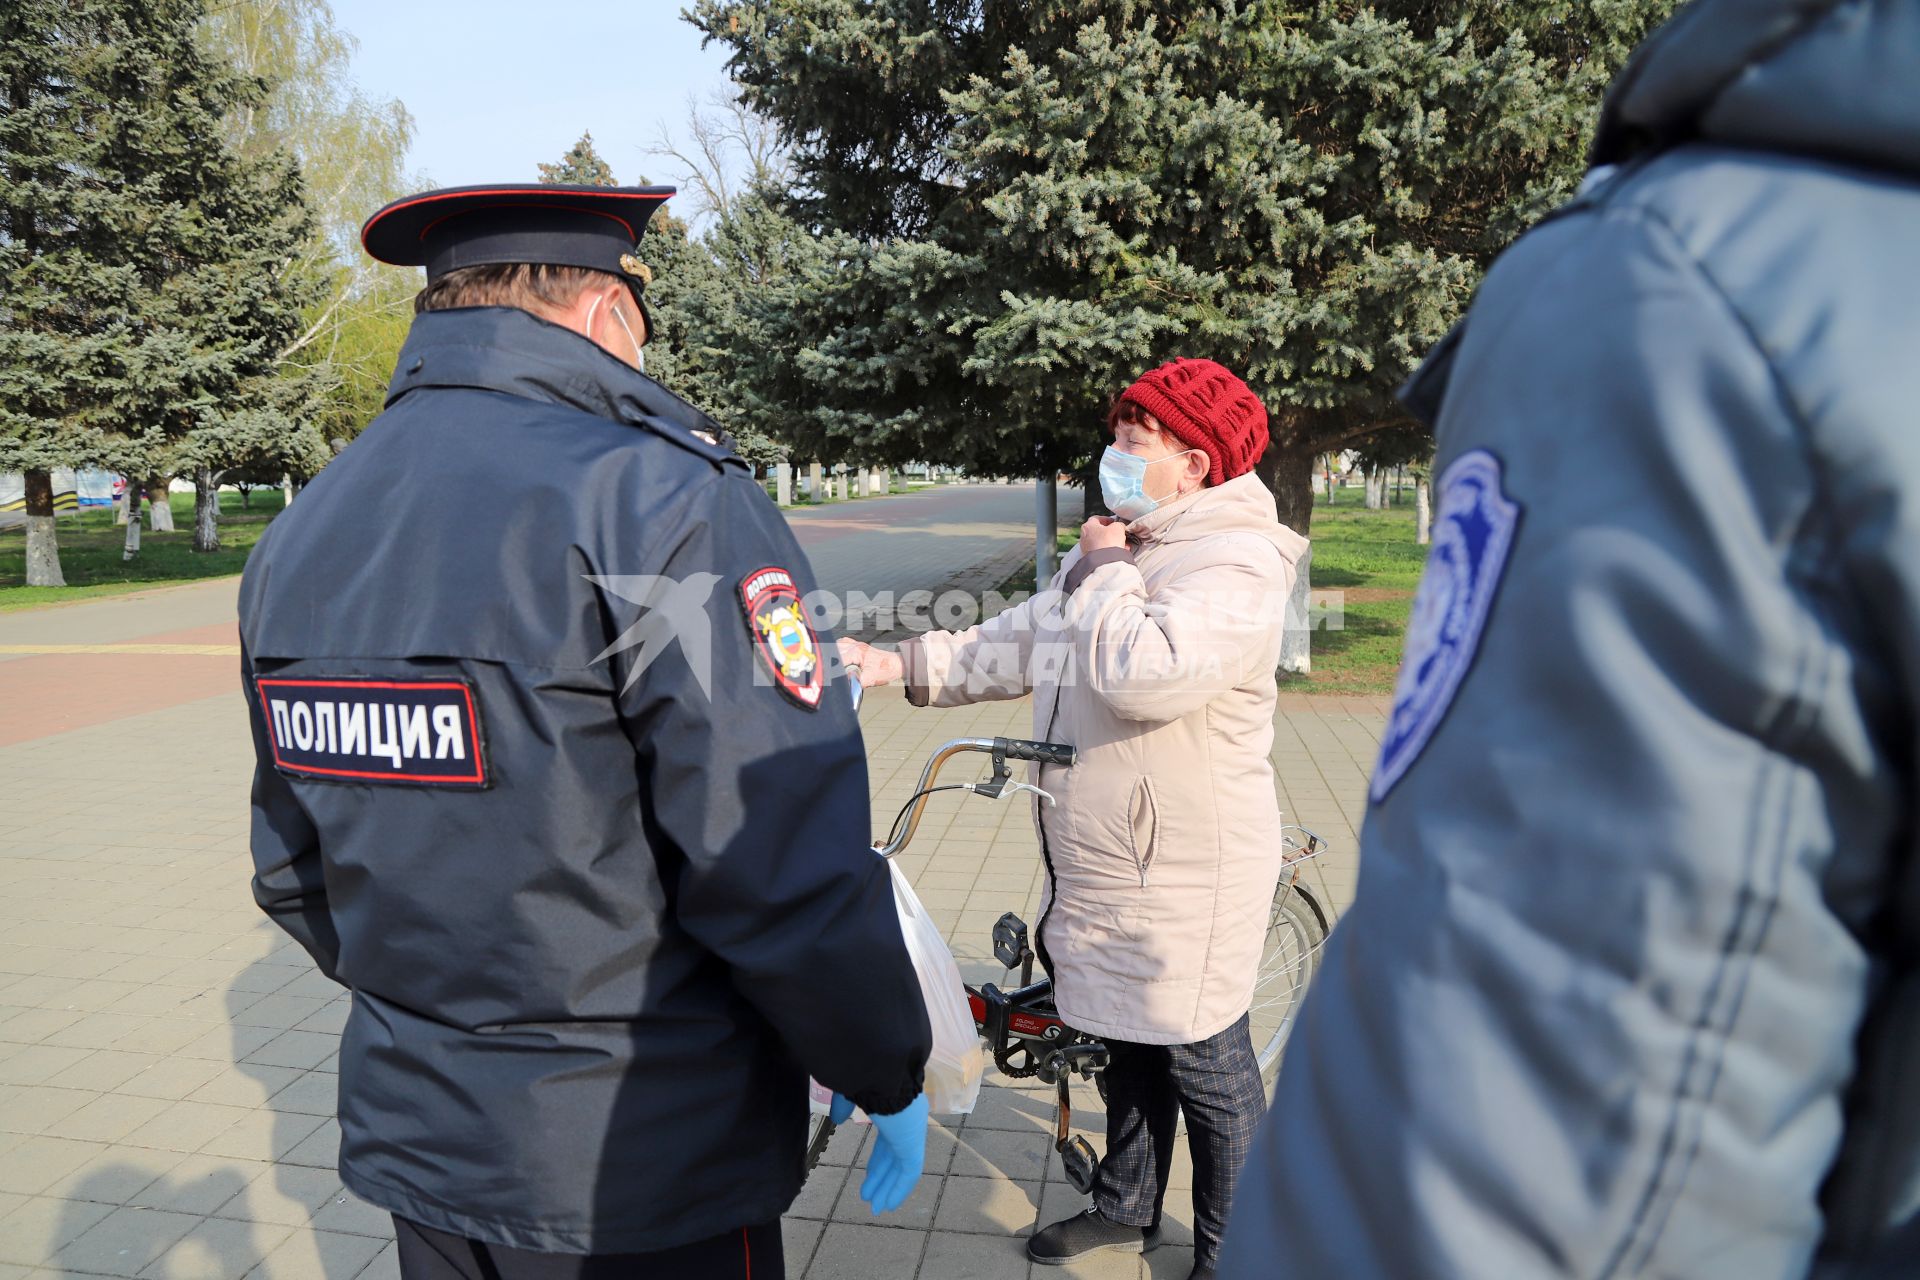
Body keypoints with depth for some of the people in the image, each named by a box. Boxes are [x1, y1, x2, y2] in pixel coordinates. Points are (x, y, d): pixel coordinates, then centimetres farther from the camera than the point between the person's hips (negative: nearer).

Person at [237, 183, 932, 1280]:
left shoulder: (295, 537, 2)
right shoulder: (659, 500, -22)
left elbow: (295, 876, 10)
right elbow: (789, 872, -25)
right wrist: (891, 1071, -8)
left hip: (412, 1138, 7)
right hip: (648, 1170, -6)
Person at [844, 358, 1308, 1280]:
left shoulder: (1235, 562, -20)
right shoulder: (1118, 547, 11)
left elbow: (1146, 675, -36)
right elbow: (1021, 644, 13)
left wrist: (1106, 571, -19)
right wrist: (898, 665, 6)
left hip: (1181, 880, -9)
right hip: (1104, 865, 9)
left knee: (1206, 1071, 8)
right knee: (1128, 1042, 24)